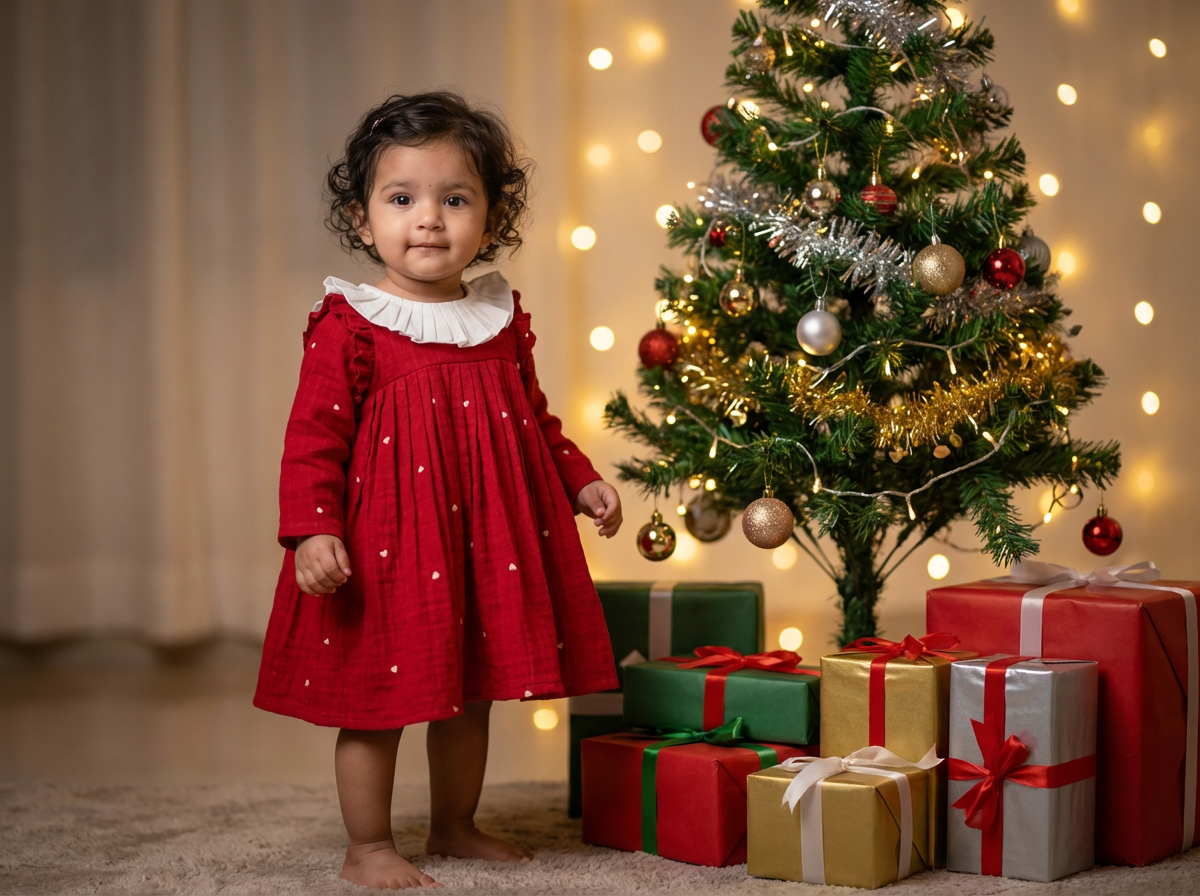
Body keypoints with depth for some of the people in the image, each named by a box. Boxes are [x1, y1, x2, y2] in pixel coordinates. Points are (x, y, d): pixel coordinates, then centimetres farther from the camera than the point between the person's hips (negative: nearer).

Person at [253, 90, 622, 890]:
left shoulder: (502, 318, 7)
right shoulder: (350, 326, -11)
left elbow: (533, 418, 19)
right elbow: (314, 435, -12)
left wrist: (582, 480, 13)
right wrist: (312, 529, -20)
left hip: (486, 538, 6)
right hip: (386, 545, -5)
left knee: (472, 692, 16)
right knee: (379, 699, 2)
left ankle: (456, 826, 33)